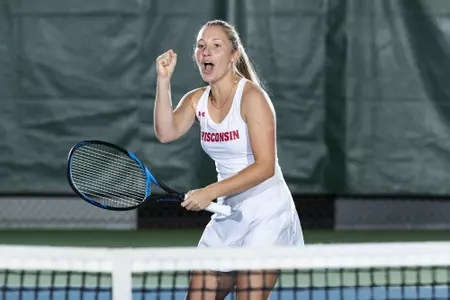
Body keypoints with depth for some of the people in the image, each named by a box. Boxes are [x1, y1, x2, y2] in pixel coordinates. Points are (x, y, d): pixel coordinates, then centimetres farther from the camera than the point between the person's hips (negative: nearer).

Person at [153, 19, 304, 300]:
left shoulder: (252, 97, -14)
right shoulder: (196, 100, 7)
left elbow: (265, 167, -21)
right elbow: (166, 132, -13)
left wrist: (210, 192, -25)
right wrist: (164, 79, -17)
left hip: (266, 216, -7)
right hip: (228, 217, 7)